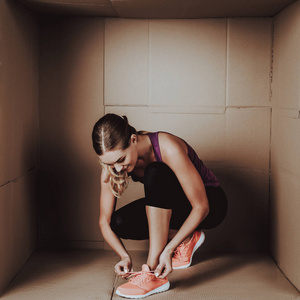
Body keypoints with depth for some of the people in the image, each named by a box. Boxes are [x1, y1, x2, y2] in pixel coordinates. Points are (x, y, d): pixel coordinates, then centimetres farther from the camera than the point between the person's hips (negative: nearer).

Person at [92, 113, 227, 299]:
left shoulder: (168, 148, -33)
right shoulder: (112, 162, -16)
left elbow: (201, 207, -30)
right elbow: (105, 221, -11)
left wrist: (168, 250, -37)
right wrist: (124, 256, -27)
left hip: (210, 203, -6)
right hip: (166, 205, 6)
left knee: (155, 173, -34)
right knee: (119, 223, -20)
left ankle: (154, 274, -34)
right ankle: (187, 240, -1)